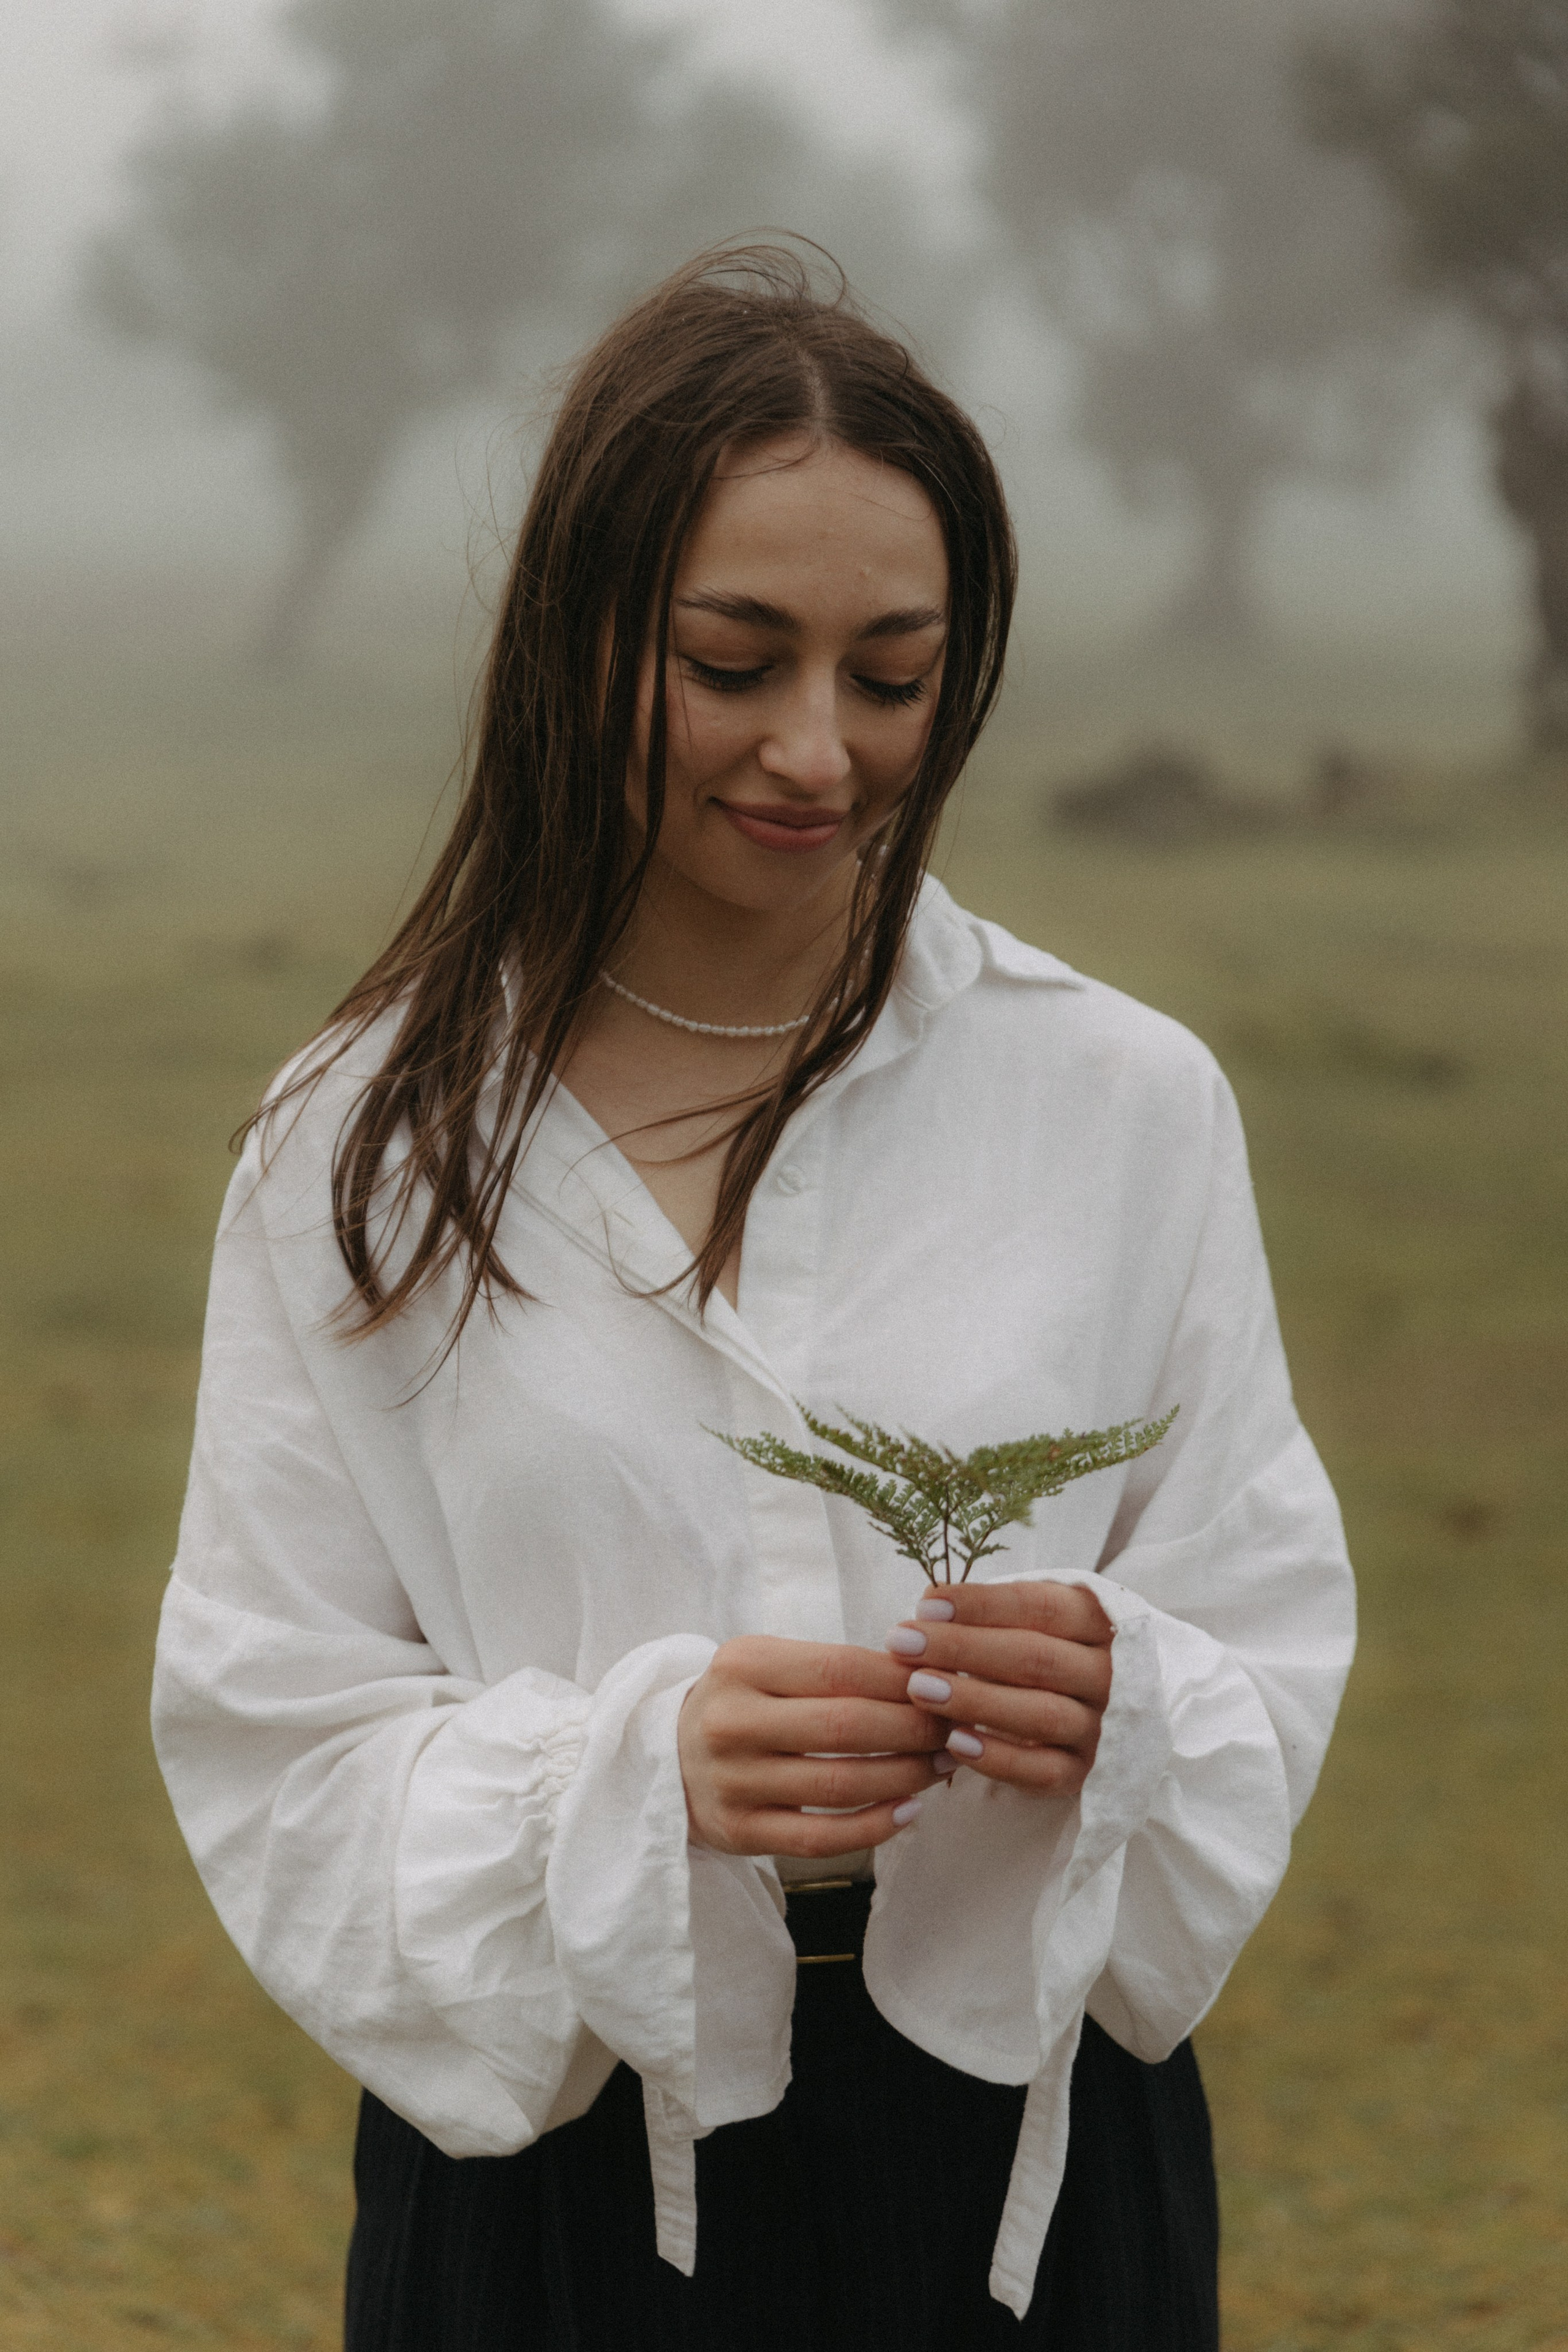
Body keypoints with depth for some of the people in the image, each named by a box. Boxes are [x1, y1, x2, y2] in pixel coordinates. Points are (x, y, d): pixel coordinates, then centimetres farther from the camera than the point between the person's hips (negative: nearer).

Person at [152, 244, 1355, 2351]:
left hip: (1032, 2169, 1)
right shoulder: (371, 1152, -3)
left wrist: (1121, 1716, -21)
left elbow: (1272, 1654, 1)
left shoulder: (1129, 1107, 0)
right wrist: (635, 1770, -23)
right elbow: (277, 1752, -6)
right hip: (552, 2167, -1)